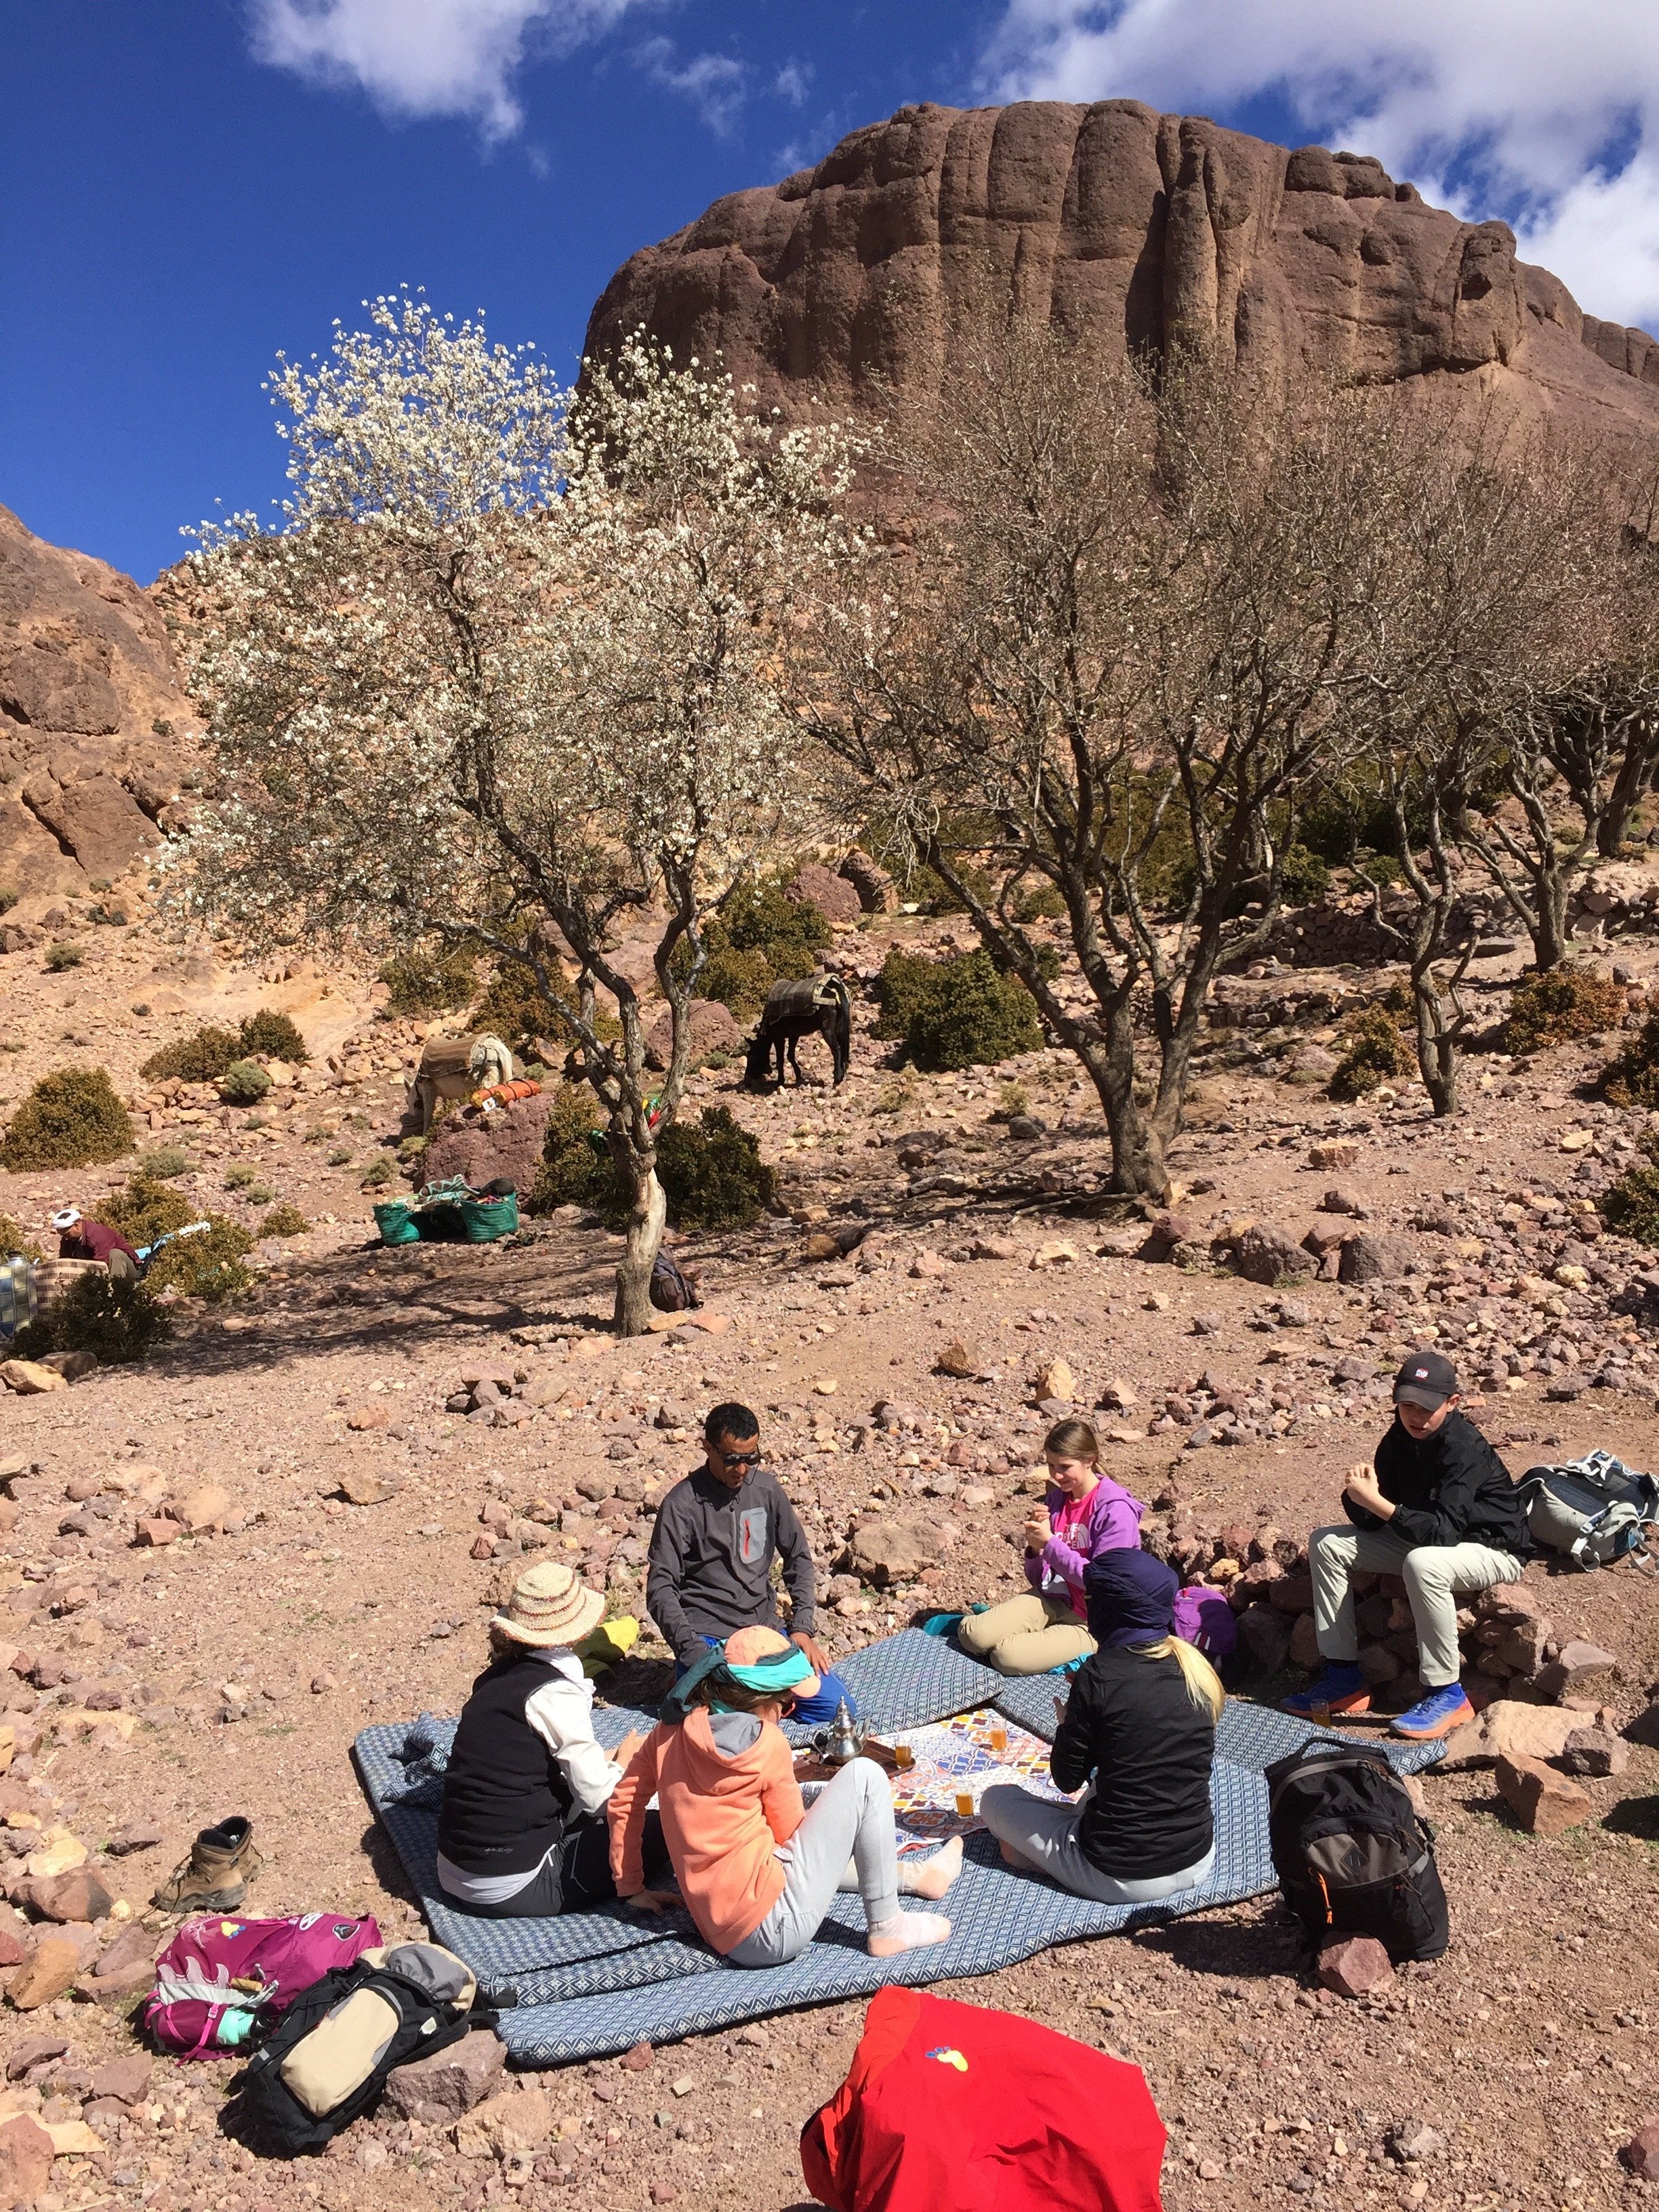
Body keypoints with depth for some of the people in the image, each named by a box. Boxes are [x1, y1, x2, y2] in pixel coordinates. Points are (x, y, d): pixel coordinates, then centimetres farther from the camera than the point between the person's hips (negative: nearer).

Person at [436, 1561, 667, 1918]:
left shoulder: (497, 1675, 6)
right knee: (661, 1829, -1)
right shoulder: (553, 1693, -18)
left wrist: (610, 1765, 13)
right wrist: (624, 1763, 6)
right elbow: (599, 1796, -13)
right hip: (512, 1889, -8)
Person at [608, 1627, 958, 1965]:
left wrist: (631, 1887, 24)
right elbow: (791, 1834, -1)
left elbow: (623, 1800, 15)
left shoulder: (672, 1728, 5)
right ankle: (886, 1929, 3)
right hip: (775, 1927, -8)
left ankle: (914, 1876, 43)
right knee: (864, 1776, -5)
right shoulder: (767, 1742, -12)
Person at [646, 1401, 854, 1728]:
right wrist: (694, 1652, -21)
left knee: (837, 1706, -8)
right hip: (708, 1638, -5)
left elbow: (798, 1557, 13)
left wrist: (802, 1627, 2)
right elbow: (660, 1589, -11)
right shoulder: (682, 1504, -10)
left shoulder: (767, 1489, 4)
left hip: (765, 1630, 5)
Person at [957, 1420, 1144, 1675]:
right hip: (1051, 1599, 5)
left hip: (1089, 1624, -5)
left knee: (1007, 1656, -24)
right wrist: (1035, 1546, -13)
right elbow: (1037, 1578, 10)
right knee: (972, 1635, -19)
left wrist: (1049, 1543, -19)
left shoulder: (1116, 1510, -15)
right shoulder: (1056, 1498, 5)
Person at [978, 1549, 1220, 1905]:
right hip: (1198, 1864, 6)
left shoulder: (1099, 1676, -18)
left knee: (995, 1799, 13)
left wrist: (1068, 1724, 12)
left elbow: (1067, 1778, -8)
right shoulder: (1195, 1668, -2)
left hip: (1121, 1878, -6)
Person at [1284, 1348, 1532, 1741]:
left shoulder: (1465, 1447, -27)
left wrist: (1377, 1502, -40)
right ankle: (1344, 1677, 1)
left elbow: (1442, 1531, -36)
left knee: (1423, 1563, -40)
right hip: (1426, 1538, 8)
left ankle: (1447, 1694, -22)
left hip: (1494, 1550, -8)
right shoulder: (1399, 1440, -5)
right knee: (1326, 1544, -2)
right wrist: (1360, 1497, -27)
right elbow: (1372, 1523, -5)